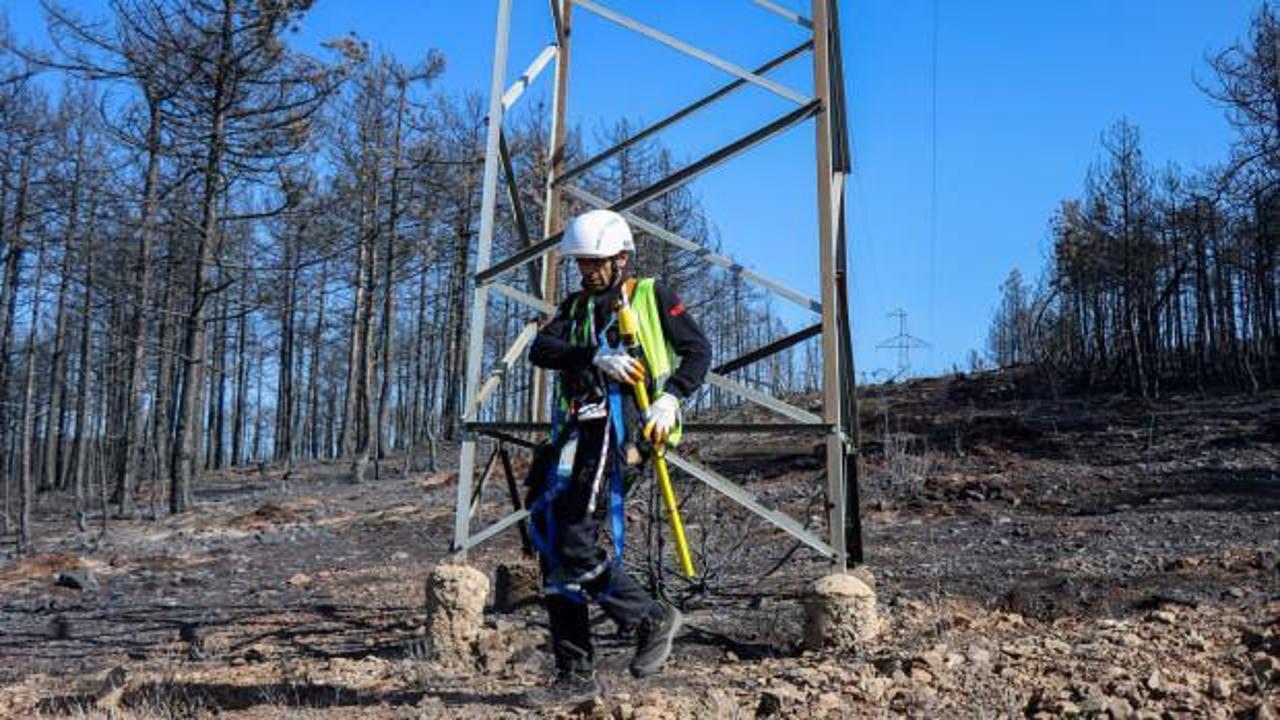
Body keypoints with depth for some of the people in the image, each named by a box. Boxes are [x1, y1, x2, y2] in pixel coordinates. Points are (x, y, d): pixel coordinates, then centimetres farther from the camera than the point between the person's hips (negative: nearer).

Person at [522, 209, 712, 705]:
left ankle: (653, 619, 5)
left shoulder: (651, 294, 11)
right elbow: (540, 350, 4)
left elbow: (698, 350, 5)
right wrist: (595, 356, -13)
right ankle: (575, 675, 13)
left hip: (620, 421, -6)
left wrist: (671, 398, -11)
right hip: (577, 430, 7)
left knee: (576, 548, -16)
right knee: (554, 550, 4)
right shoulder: (576, 306, 23)